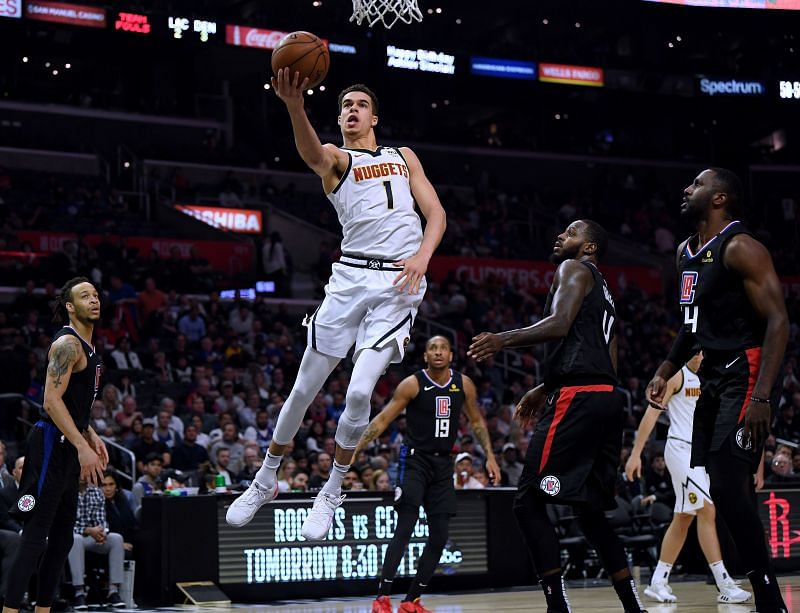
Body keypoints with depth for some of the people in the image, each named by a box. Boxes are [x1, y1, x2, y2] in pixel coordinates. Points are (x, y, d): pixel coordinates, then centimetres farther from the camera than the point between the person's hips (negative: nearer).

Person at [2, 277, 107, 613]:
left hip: (68, 447, 10)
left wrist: (91, 437, 17)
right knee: (36, 535, -11)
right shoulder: (67, 343, -13)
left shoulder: (87, 348, 17)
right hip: (51, 445, -10)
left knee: (62, 537, 12)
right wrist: (82, 446, -25)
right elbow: (52, 401, -22)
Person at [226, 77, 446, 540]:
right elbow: (312, 154, -17)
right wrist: (295, 105, -39)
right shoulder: (336, 157, 9)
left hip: (400, 282, 0)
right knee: (305, 387, 3)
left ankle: (333, 492, 7)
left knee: (359, 391, -13)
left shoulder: (403, 156, 19)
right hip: (352, 276, 0)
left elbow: (436, 212, 11)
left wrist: (423, 254, -11)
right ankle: (266, 481, 22)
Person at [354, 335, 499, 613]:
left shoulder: (463, 384, 2)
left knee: (439, 537, 2)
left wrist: (490, 456, 8)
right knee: (405, 528, -17)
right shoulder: (413, 384, -10)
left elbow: (477, 421, 15)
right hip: (414, 461, -5)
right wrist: (355, 450, -15)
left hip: (443, 464, 5)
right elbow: (382, 420, -8)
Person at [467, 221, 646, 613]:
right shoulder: (603, 292, 29)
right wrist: (545, 390, 31)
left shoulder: (574, 269, 2)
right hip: (606, 399, 10)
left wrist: (503, 340, -11)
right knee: (589, 510, 16)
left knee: (528, 502, -9)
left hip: (577, 400, -10)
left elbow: (559, 324, -16)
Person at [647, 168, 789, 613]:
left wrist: (761, 396, -29)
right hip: (712, 376, 10)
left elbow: (778, 321, -20)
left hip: (744, 375, -9)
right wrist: (667, 371, 18)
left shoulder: (740, 248, -14)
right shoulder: (687, 252, 13)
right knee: (723, 487, 9)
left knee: (728, 485, -16)